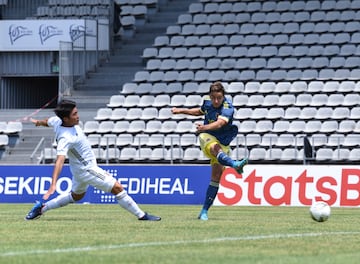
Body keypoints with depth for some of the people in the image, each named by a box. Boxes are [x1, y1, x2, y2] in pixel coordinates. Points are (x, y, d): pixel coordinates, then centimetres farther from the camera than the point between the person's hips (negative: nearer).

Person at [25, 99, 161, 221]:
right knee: (117, 188, -8)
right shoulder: (65, 138, -35)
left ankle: (42, 207, 31)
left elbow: (48, 121, 13)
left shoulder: (57, 121, -10)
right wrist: (53, 184, -55)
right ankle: (142, 216, 0)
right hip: (86, 169, -10)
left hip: (79, 168, 10)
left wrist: (39, 122, 38)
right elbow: (60, 160, -45)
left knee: (76, 196, 29)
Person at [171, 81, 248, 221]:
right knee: (215, 147, -37)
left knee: (216, 176, -7)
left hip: (222, 143, -1)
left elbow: (219, 123, -39)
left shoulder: (228, 107, -20)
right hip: (207, 137, 1)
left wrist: (205, 127, -57)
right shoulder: (207, 101, -3)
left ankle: (204, 211, 0)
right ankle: (234, 164, -68)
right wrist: (181, 111, 25)